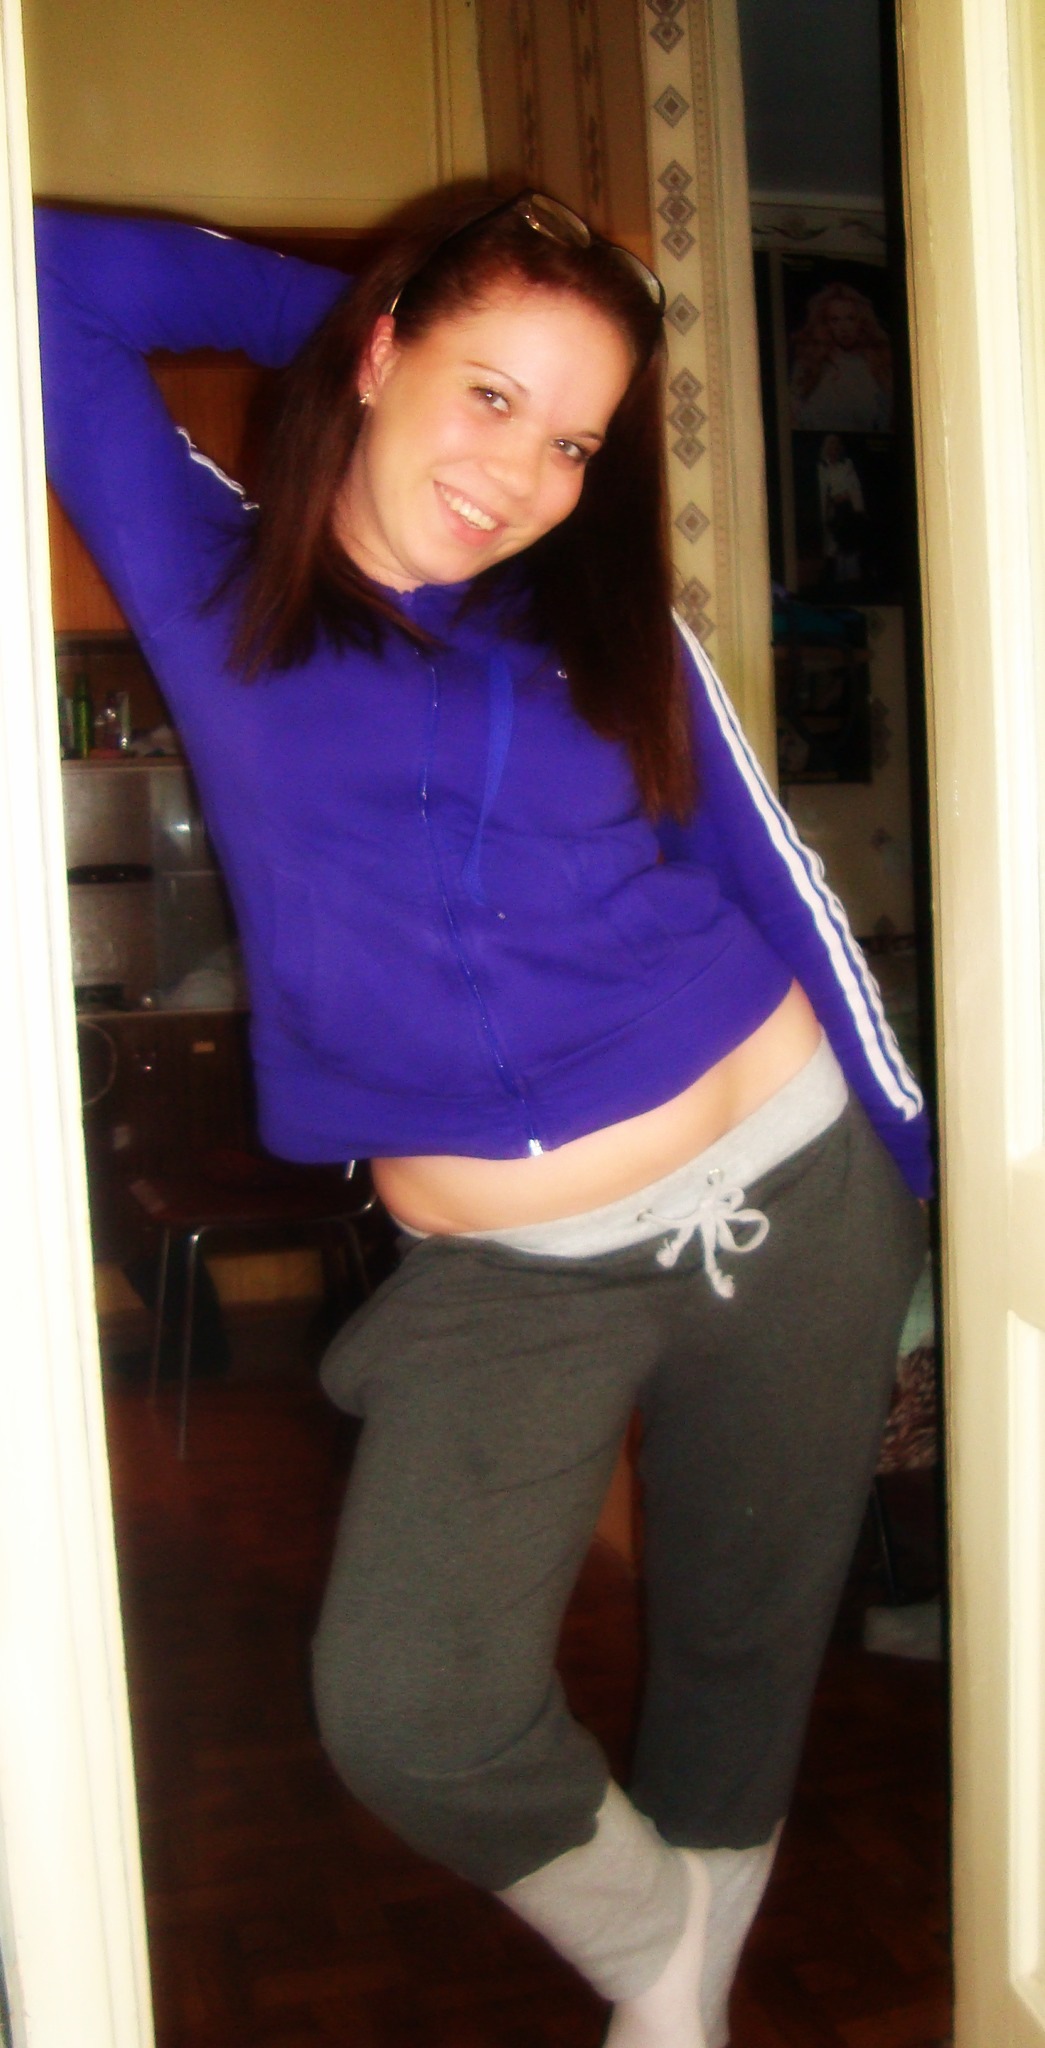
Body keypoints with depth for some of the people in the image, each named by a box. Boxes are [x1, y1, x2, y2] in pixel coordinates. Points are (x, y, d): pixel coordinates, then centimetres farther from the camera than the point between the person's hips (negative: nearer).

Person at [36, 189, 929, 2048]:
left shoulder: (613, 632, 2)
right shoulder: (212, 591, 0)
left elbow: (776, 892, 7)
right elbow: (58, 284, 2)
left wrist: (912, 1161, 9)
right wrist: (340, 304, 9)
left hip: (785, 1202, 1)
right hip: (500, 1277, -1)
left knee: (744, 1651, 14)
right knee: (407, 1713, -15)